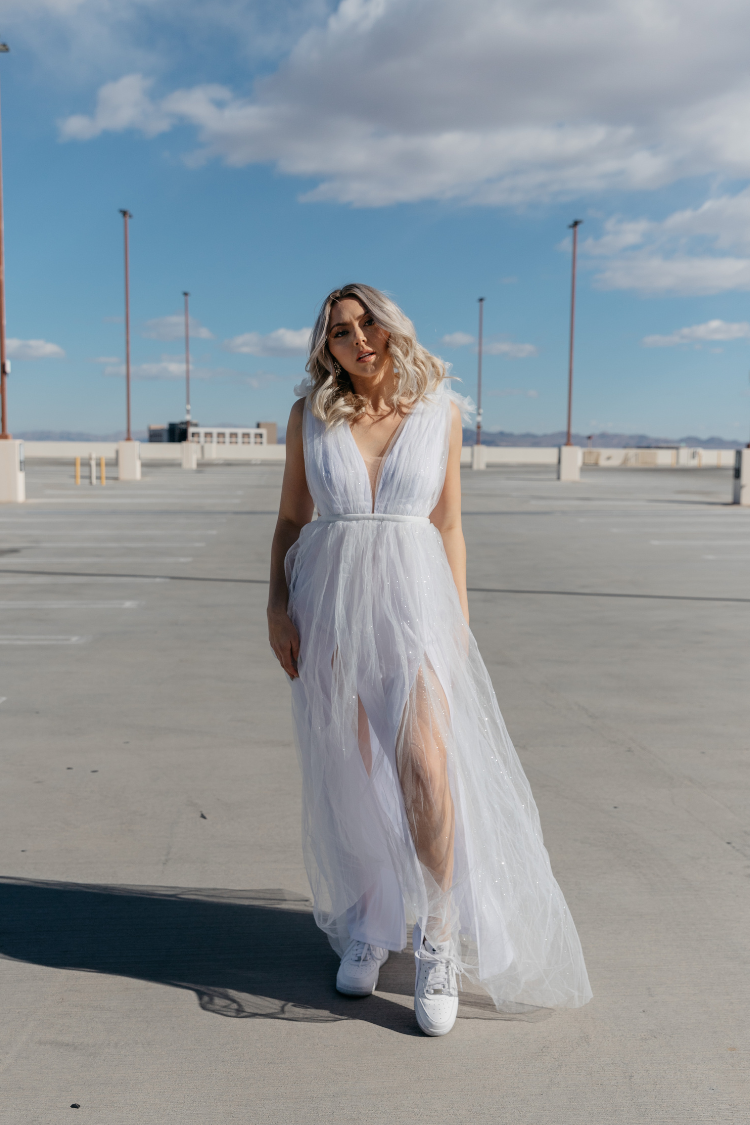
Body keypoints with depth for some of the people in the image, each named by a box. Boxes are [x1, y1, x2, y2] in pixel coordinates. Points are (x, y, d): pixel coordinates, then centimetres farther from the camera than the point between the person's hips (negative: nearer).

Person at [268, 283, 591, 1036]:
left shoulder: (439, 411, 2)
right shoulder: (310, 414, 4)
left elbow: (448, 526, 5)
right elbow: (290, 518, 9)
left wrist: (460, 625, 2)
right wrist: (277, 606, -2)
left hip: (412, 599, -1)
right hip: (330, 605, 2)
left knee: (424, 767, -15)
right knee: (350, 775, 7)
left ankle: (439, 937, 4)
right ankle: (366, 925, 26)